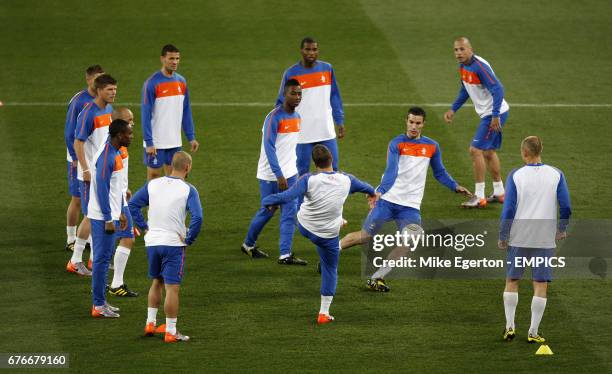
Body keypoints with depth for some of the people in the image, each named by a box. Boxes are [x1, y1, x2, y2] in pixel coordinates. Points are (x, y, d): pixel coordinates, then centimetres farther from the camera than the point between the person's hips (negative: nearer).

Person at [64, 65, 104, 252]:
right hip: (79, 158, -6)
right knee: (77, 199, 1)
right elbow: (69, 132, -14)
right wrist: (75, 158, -16)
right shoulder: (78, 101, -16)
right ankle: (71, 240, 12)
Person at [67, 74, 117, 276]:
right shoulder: (88, 113, -18)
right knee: (91, 216, -7)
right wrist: (86, 170, -22)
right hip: (91, 172, -8)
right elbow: (78, 143, -18)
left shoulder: (109, 109, 8)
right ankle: (75, 261, 0)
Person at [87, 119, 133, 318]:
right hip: (103, 218, -10)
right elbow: (102, 189, -22)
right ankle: (98, 305, 0)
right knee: (102, 259, -4)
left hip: (109, 215, 10)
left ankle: (101, 301, 21)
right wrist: (109, 219, -20)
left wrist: (119, 213, 23)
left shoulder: (115, 153, 11)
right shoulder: (106, 157, -20)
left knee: (104, 258, 14)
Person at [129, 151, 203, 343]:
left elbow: (132, 204, 6)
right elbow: (197, 217, -20)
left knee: (157, 282, 23)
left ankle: (150, 323, 25)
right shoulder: (188, 190, -10)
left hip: (152, 241, 5)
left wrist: (144, 226, 9)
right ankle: (171, 332, 2)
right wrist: (189, 239, -7)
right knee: (172, 288, 0)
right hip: (174, 243, -5)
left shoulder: (153, 184, 4)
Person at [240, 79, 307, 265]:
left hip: (289, 173, 6)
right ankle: (248, 245, 27)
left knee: (290, 213, -3)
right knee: (267, 211, 5)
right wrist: (279, 175, -26)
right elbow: (269, 148, -22)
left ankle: (285, 255, -3)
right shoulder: (274, 117, -17)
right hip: (270, 175, -6)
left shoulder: (297, 117, 7)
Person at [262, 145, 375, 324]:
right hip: (328, 235, 1)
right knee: (330, 271, 15)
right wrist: (372, 192, 32)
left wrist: (266, 201, -15)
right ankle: (324, 313, 16)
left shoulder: (309, 180, -27)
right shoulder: (346, 180, -15)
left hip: (304, 227, -1)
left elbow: (286, 196, -33)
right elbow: (363, 186, 8)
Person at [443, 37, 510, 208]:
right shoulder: (463, 66, 5)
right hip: (487, 114, 10)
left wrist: (495, 116, -30)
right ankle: (499, 193, 31)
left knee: (476, 150, -11)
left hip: (495, 114, -10)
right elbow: (465, 90, 22)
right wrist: (453, 109, 18)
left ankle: (479, 197, -6)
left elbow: (497, 89, -27)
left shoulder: (480, 66, -24)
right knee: (488, 152, 19)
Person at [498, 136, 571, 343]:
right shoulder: (556, 175, -2)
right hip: (545, 239, 0)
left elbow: (508, 209, -6)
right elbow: (566, 207, -2)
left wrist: (503, 237, 3)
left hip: (518, 238, 0)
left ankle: (509, 326, 11)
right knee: (541, 285, 5)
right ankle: (533, 332, 3)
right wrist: (561, 229, 14)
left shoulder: (515, 176, -5)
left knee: (512, 281, 15)